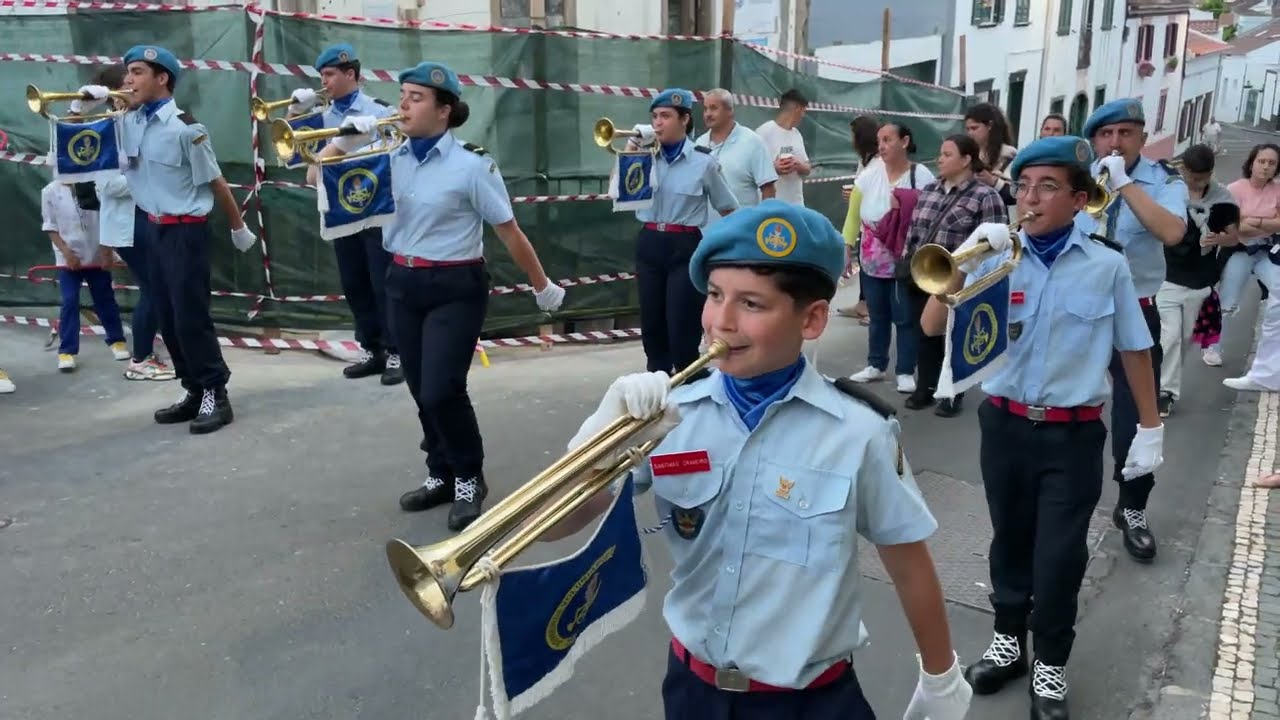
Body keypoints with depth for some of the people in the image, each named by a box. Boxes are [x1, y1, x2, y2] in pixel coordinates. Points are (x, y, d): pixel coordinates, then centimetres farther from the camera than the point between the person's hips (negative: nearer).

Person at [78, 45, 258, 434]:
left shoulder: (185, 128, -16)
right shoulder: (130, 121, 5)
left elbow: (215, 182, -9)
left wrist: (239, 228, -1)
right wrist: (93, 99, 1)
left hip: (185, 229, -8)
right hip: (153, 227, 8)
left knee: (190, 315, -6)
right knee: (167, 316, 11)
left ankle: (216, 394, 5)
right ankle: (194, 390, 21)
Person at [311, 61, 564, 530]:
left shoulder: (471, 164, -12)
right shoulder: (390, 157, 2)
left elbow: (509, 232, -6)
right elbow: (317, 179, 5)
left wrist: (542, 286, 0)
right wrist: (346, 138, -12)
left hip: (455, 287, -5)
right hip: (403, 284, 6)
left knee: (442, 391, -11)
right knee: (422, 391, 11)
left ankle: (470, 479, 13)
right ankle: (442, 475, 30)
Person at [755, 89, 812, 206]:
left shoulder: (797, 134, 16)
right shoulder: (764, 132, -9)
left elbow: (808, 169, 17)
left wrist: (799, 166, -7)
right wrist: (774, 168, -28)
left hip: (796, 205, 8)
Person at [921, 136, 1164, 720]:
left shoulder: (1107, 267, -5)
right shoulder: (997, 258, -4)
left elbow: (1133, 351, 5)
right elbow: (932, 326, -10)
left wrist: (1150, 428, 8)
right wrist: (965, 261, -24)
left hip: (1073, 434, -1)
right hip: (1003, 424, 2)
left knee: (1059, 555, 4)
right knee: (1010, 540, 18)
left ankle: (1050, 666, 26)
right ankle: (1008, 642, 38)